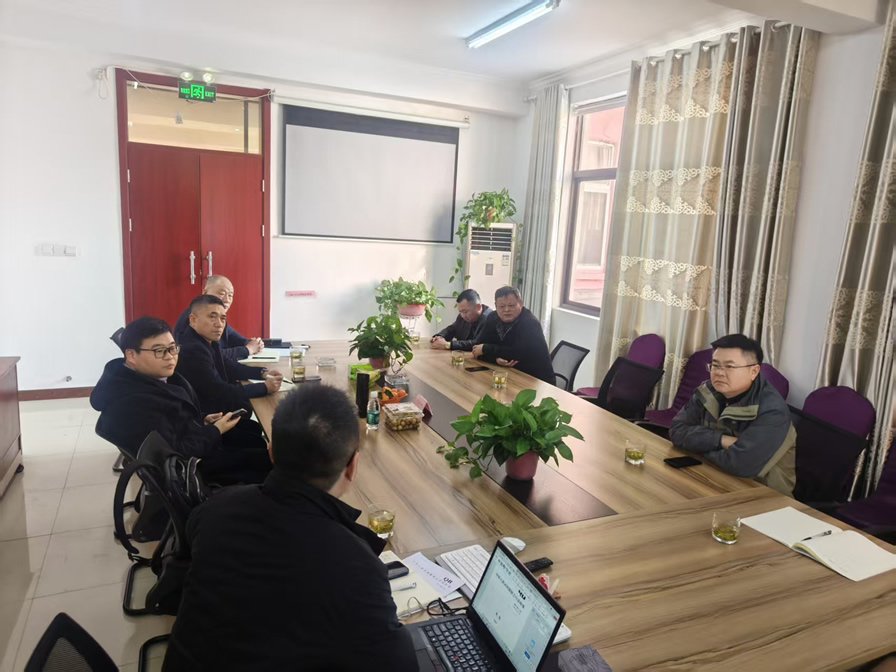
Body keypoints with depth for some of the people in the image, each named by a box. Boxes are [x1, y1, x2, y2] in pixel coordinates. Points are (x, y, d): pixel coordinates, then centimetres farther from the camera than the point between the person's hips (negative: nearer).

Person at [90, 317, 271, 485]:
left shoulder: (154, 376, 3)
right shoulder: (132, 404, -28)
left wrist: (203, 420, 0)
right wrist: (215, 431, -18)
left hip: (203, 444, 10)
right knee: (269, 461, -5)